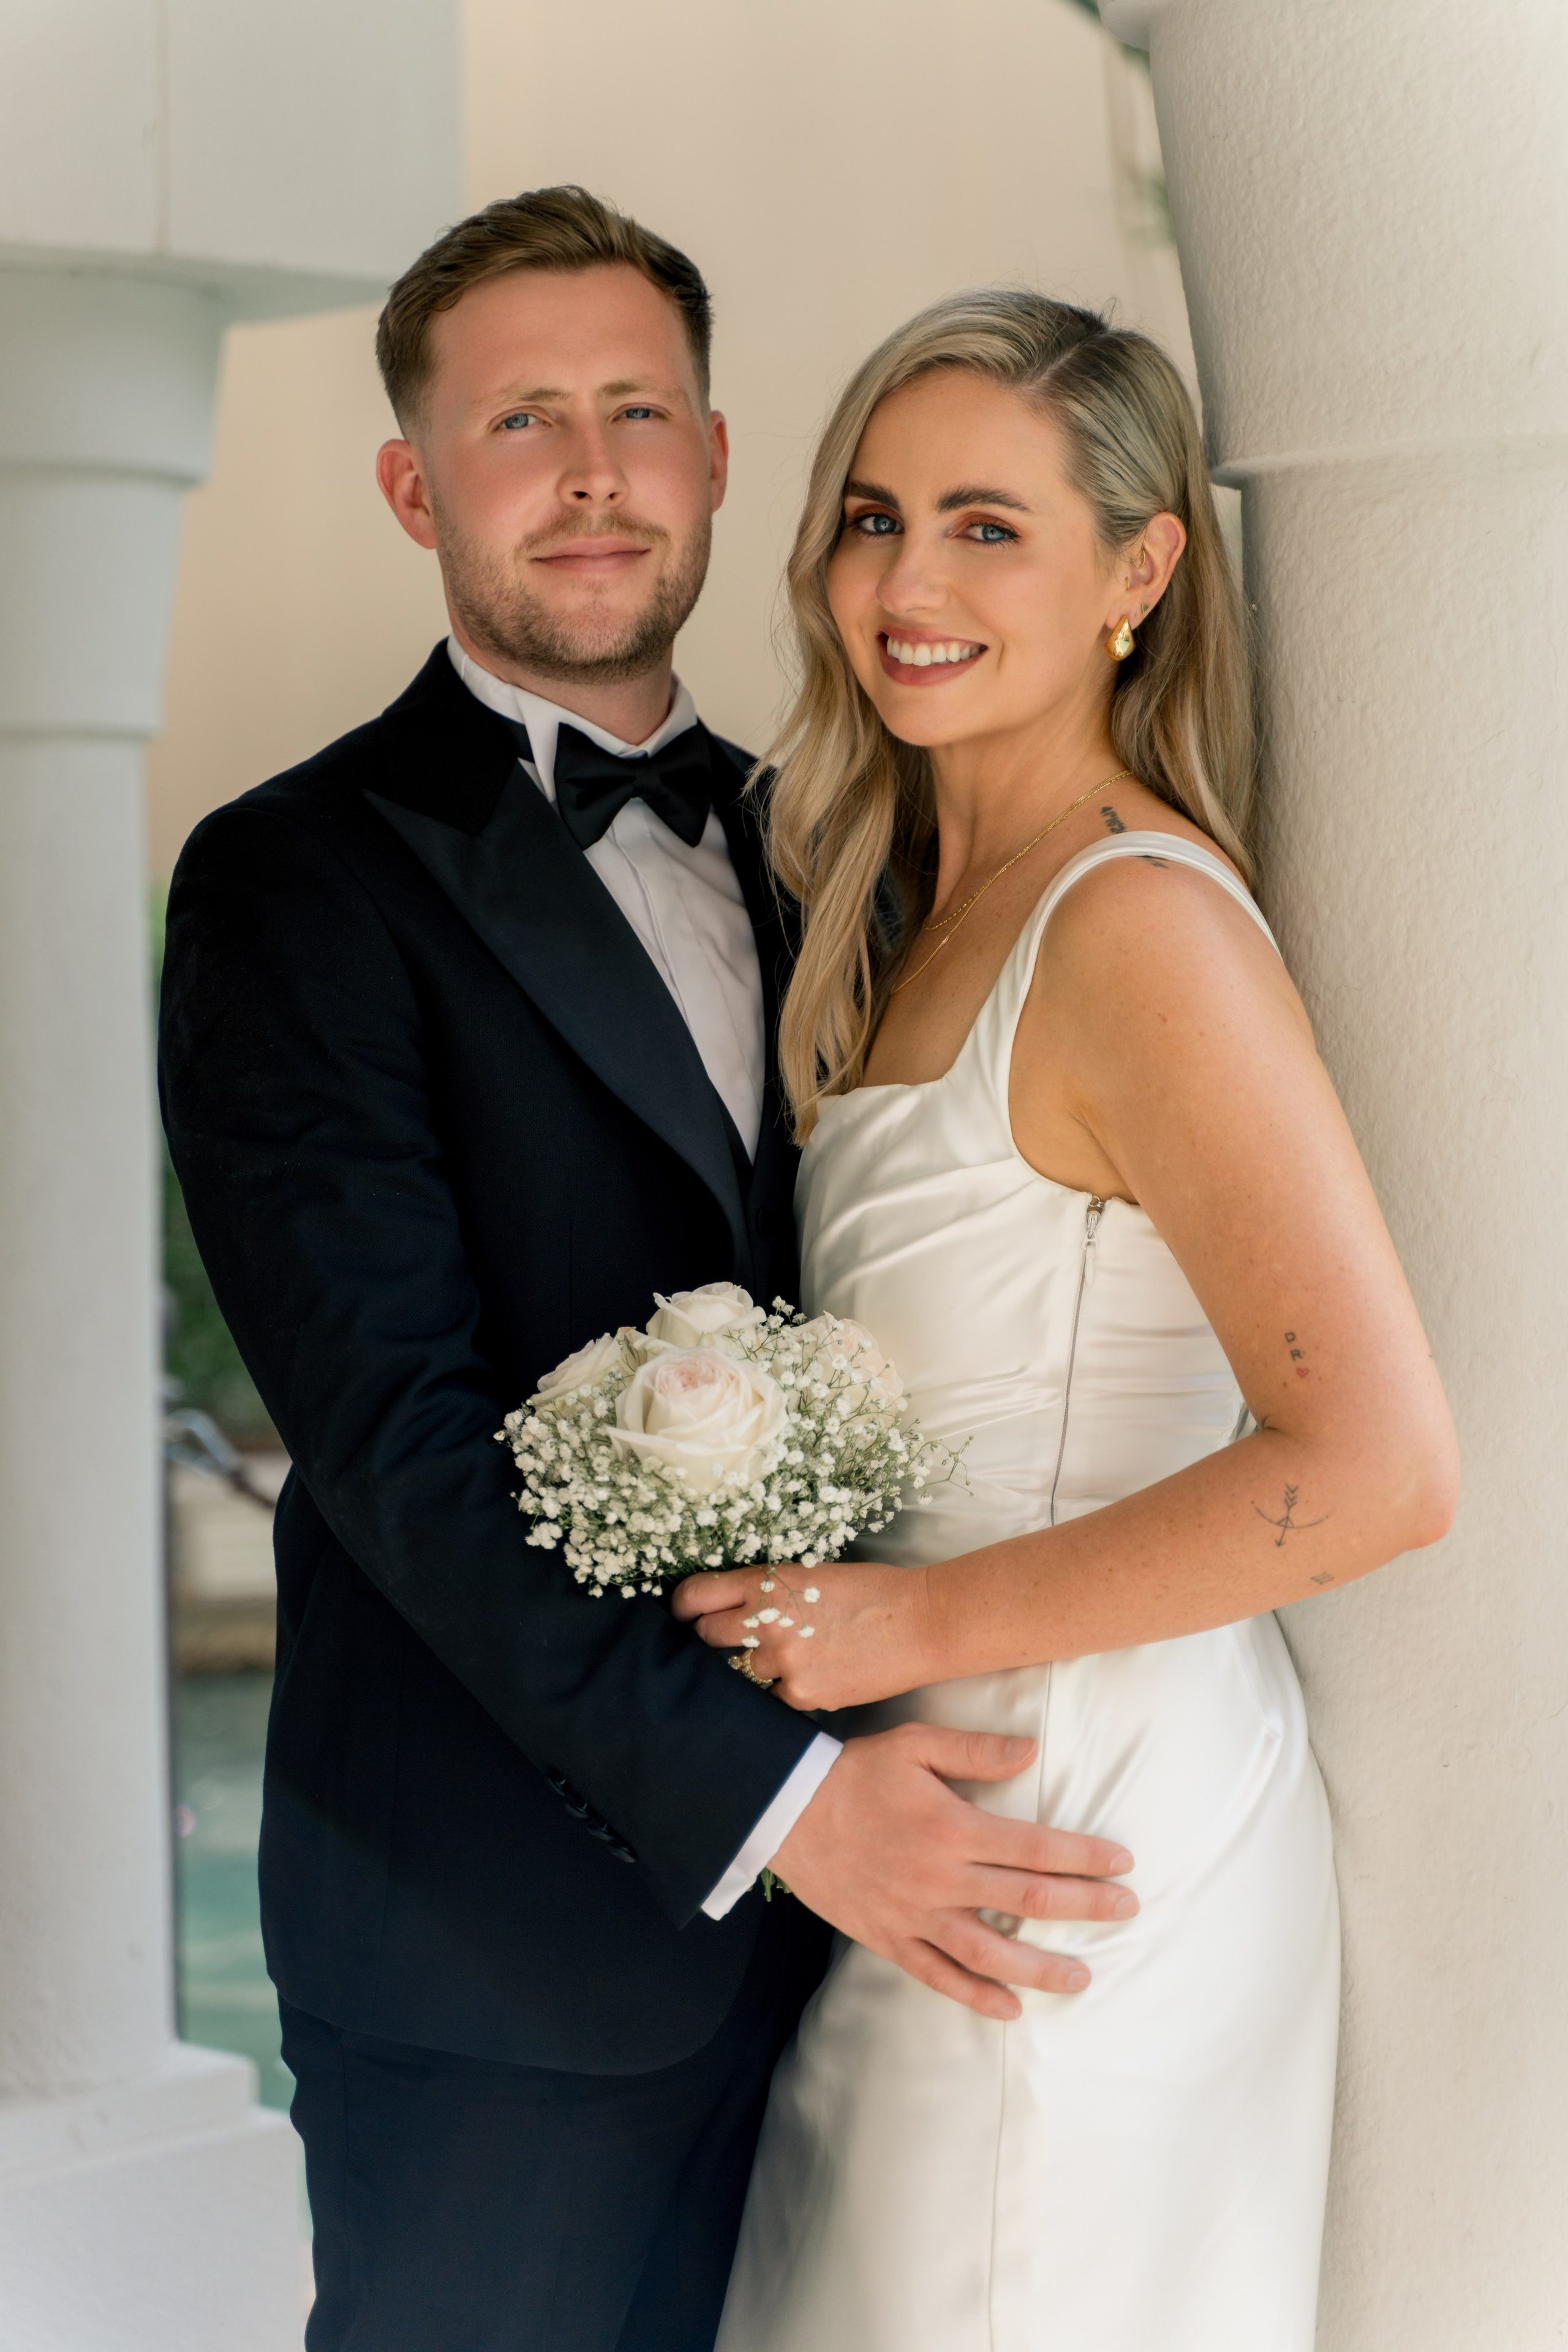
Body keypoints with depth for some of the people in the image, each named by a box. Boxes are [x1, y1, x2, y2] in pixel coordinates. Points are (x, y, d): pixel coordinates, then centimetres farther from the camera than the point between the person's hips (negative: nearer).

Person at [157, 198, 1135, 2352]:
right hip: (498, 1929, -5)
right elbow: (395, 1429, -17)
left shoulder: (800, 845, 12)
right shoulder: (299, 879, -9)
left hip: (823, 1865, 6)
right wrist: (771, 1791, -22)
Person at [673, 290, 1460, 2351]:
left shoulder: (1137, 917, -18)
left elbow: (1379, 1468, -24)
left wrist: (926, 1620, -19)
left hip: (1091, 1838, -8)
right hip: (937, 1828, 8)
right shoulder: (925, 906, 10)